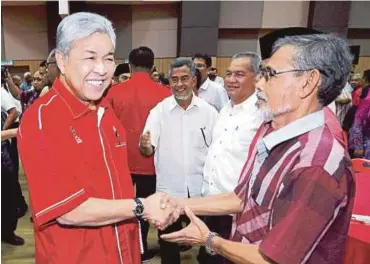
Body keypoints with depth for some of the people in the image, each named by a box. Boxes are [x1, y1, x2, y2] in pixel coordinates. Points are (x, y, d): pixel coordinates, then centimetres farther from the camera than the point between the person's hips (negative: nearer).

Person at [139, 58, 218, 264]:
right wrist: (145, 145, -32)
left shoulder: (209, 111, -3)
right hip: (168, 189, 0)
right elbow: (148, 150, -9)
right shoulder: (159, 111, -4)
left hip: (201, 189, 1)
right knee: (168, 243, 17)